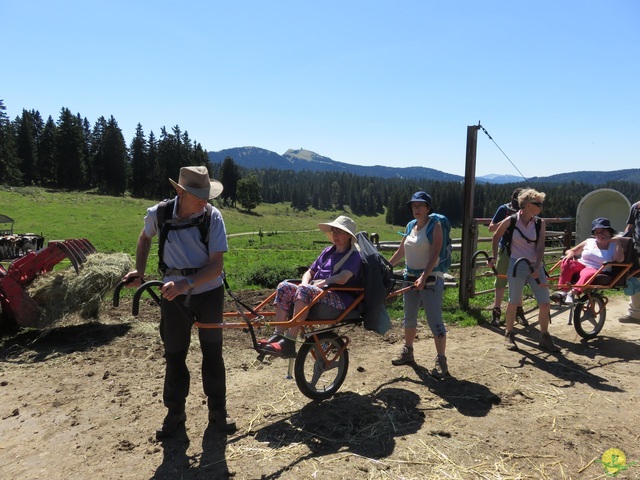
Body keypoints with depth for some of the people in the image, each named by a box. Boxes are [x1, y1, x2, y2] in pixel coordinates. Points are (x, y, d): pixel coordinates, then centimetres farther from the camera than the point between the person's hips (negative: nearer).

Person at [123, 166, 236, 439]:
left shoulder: (212, 216, -18)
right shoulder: (158, 214, -12)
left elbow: (216, 265, -20)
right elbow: (145, 238, 12)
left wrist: (186, 284, -33)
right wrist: (139, 270, 2)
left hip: (208, 292, -1)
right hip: (172, 295, 1)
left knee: (212, 352, 10)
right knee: (174, 355, 10)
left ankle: (218, 411, 27)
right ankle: (175, 413, 30)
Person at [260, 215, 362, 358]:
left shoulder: (354, 255, -1)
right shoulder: (328, 251, 21)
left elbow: (342, 279, -19)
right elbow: (309, 272, 22)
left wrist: (318, 284, -15)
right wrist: (305, 283, -1)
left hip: (340, 301, -7)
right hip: (318, 293, 8)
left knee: (304, 291, -34)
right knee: (284, 287, -13)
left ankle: (288, 344, -36)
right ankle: (278, 336, -21)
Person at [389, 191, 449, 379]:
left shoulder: (435, 225, -9)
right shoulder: (410, 226, 9)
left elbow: (434, 254, -19)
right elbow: (401, 252, 16)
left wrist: (424, 277, -28)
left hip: (430, 278, -7)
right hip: (410, 276, 7)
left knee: (435, 321, -4)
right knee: (409, 317, 17)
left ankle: (441, 361, 6)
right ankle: (408, 352, 33)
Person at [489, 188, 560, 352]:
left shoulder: (540, 223, 0)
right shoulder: (511, 221, -6)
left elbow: (540, 247, -4)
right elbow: (496, 237, 9)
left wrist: (537, 267, -15)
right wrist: (494, 257, 10)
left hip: (535, 267, 3)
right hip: (517, 266, -3)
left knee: (545, 304, 2)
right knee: (513, 303, 5)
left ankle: (544, 338, 19)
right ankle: (509, 335, 24)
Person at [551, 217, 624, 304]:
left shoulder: (613, 246, 12)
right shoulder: (589, 242, 20)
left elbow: (620, 259, -10)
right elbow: (570, 251, 22)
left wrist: (617, 242, -7)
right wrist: (570, 253, -3)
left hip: (596, 272, -3)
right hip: (580, 266, 3)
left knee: (587, 274, -40)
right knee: (567, 262, -31)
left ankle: (572, 292, -58)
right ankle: (562, 291, -41)